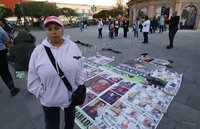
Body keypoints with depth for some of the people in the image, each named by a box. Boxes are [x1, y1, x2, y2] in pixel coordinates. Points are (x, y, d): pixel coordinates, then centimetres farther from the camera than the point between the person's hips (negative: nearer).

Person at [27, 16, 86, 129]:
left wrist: (80, 88, -3)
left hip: (72, 94, 2)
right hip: (49, 100, -1)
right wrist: (43, 94, -7)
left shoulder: (73, 46, -9)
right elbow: (33, 78, -6)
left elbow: (80, 70, -2)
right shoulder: (38, 51, -13)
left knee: (70, 117, 30)